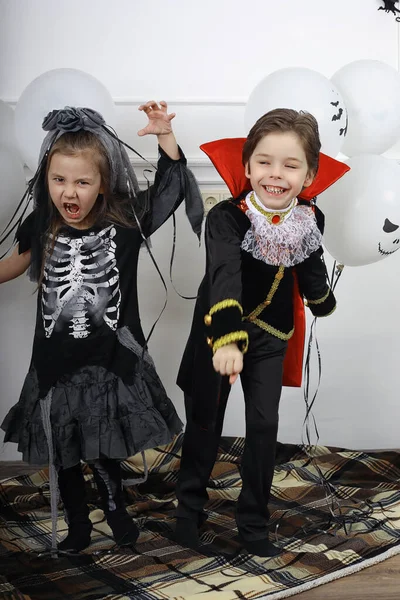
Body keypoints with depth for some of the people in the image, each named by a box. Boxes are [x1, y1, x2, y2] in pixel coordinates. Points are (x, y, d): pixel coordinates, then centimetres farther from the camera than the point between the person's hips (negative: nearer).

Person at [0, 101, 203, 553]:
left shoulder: (124, 221, -9)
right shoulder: (42, 226, -3)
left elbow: (170, 187, -7)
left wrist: (165, 135, -18)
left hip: (110, 358, -3)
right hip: (56, 362, 3)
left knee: (104, 447, 7)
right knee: (61, 449, 15)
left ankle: (115, 510, 33)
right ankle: (77, 523, 34)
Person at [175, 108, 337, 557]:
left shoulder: (309, 221, -12)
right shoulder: (226, 217, -27)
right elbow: (224, 278, -43)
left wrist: (323, 303, 29)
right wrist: (227, 341, -58)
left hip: (269, 337, 3)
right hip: (218, 335, -3)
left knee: (264, 426, 4)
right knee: (204, 423, 11)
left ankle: (253, 522, 23)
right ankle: (190, 508, 32)